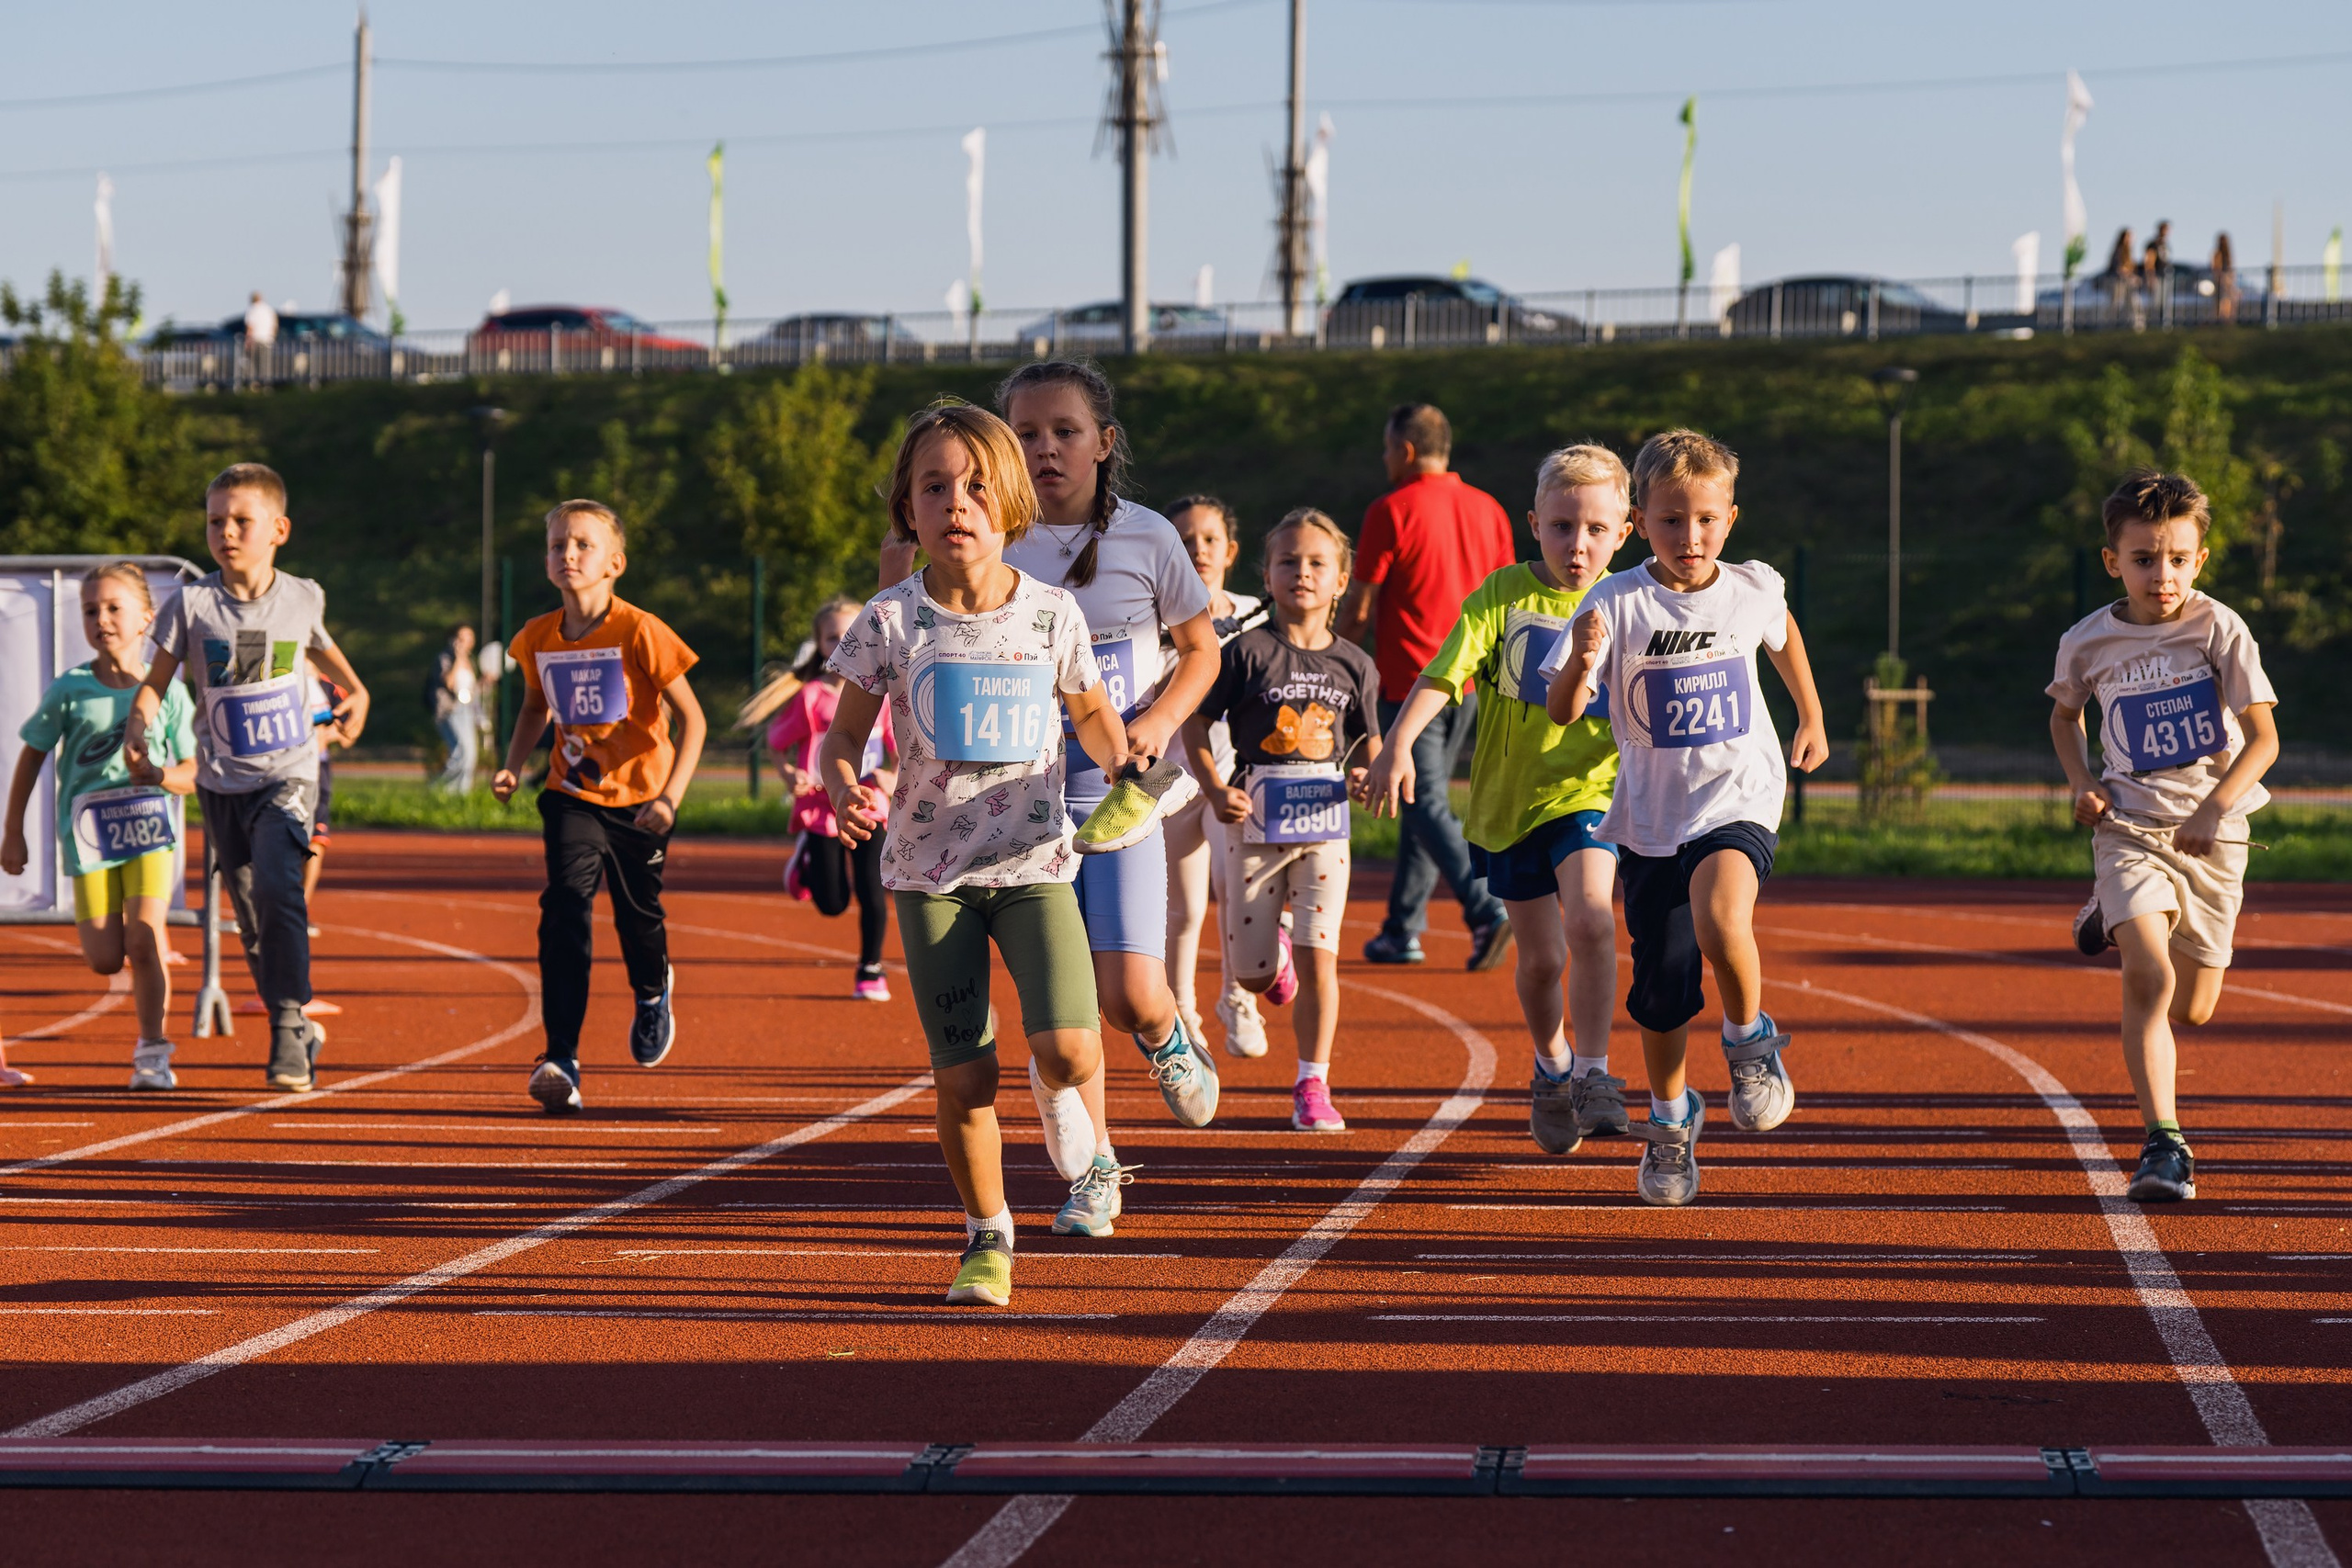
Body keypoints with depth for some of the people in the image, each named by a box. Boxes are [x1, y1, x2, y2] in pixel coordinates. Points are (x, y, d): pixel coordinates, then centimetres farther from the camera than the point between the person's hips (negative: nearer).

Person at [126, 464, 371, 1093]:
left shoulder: (302, 598, 0)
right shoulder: (192, 603, -5)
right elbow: (157, 680, -3)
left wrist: (355, 693, 9)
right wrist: (138, 724, -21)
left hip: (289, 774, -2)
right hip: (222, 781, 2)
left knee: (277, 887, -24)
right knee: (252, 916, 8)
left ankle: (288, 1029, -19)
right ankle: (300, 1031, 27)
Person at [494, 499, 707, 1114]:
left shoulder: (640, 632, -16)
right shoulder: (538, 638, -2)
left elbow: (692, 718, -13)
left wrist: (671, 796, -22)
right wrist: (512, 767, 3)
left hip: (638, 797, -2)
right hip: (573, 797, 2)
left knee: (638, 914, 12)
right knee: (565, 907, -18)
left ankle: (653, 991, 50)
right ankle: (561, 1061, -21)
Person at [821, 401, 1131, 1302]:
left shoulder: (1052, 613, -1)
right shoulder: (891, 622, -5)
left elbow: (1091, 711, 15)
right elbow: (845, 732, 3)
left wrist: (1123, 771, -3)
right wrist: (844, 787, -18)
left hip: (1034, 862, 0)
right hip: (931, 868, 0)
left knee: (1067, 1049, -17)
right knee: (963, 1074, 0)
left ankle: (1090, 1157, 18)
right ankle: (987, 1237, 21)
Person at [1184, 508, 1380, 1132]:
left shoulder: (1354, 665, 4)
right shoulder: (1249, 652, -6)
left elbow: (1368, 740, 16)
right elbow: (1196, 726, -1)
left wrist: (1366, 774, -6)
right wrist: (1216, 790, -15)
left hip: (1324, 824, 1)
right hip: (1255, 821, -1)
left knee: (1318, 959, -10)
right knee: (1252, 973, 4)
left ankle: (1312, 1086, 2)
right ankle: (1275, 943, 42)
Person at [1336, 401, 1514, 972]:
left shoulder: (1392, 511, -10)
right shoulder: (1488, 509, 9)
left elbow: (1359, 609, -7)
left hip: (1409, 682, -7)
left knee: (1428, 805, -7)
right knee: (1424, 802, 15)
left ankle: (1486, 908, -24)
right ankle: (1402, 930, 20)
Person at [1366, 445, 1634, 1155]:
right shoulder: (1504, 593, -6)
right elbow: (1443, 673, -14)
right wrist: (1398, 744, -27)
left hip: (1586, 790, -1)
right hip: (1509, 797, 1)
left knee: (1590, 917, -26)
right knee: (1541, 955, 10)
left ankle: (1593, 1073, -15)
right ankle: (1551, 1069, 38)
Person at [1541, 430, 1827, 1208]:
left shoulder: (1753, 590, -3)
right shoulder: (1617, 605, -11)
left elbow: (1784, 636, 22)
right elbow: (1561, 711, -16)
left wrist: (1812, 719, 30)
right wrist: (1580, 662, -36)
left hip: (1739, 799, -1)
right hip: (1651, 816, 1)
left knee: (1718, 920, -31)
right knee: (1661, 990, 7)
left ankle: (1751, 1039, -2)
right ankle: (1671, 1121, 34)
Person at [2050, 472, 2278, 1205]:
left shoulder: (2218, 629, -10)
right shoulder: (2087, 642, -4)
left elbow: (2263, 737, -9)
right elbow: (2064, 713, 18)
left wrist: (2215, 809, -23)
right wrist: (2081, 782, 1)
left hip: (2212, 833, 1)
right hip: (2130, 826, -1)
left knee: (2193, 1009, 11)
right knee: (2150, 978, -24)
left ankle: (2118, 918, 44)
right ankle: (2163, 1144, -19)